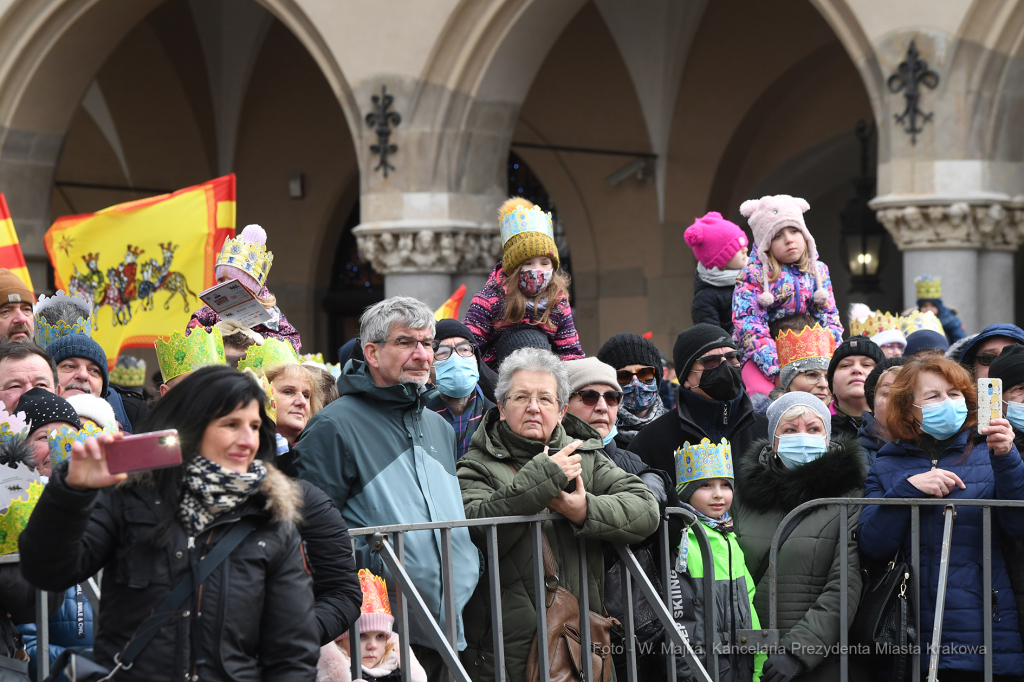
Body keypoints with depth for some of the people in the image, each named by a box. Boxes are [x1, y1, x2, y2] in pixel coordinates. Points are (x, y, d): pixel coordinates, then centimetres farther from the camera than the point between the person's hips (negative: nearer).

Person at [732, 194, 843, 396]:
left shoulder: (819, 271, 13)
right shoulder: (753, 275, -3)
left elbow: (830, 318, 12)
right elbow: (749, 325, -12)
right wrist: (777, 371, -22)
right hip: (763, 359, -4)